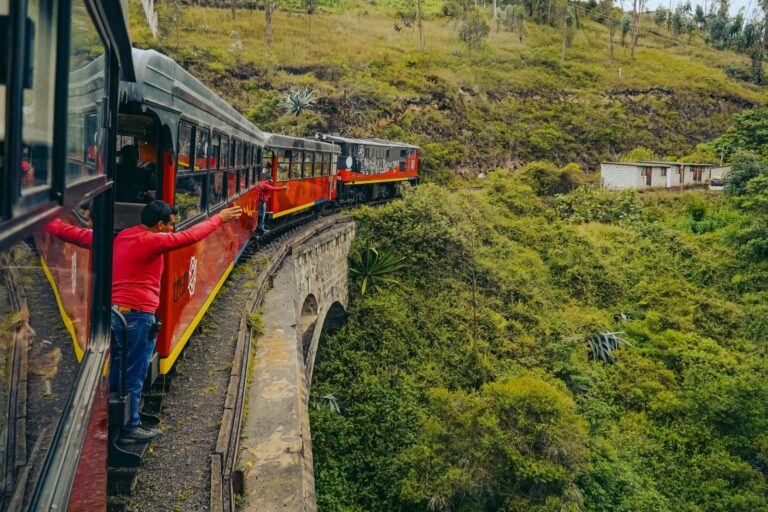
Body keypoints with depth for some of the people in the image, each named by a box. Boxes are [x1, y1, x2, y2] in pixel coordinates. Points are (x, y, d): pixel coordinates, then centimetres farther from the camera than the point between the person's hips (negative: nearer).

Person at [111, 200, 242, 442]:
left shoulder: (123, 236, 10)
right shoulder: (150, 241, -17)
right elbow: (188, 237, -18)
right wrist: (219, 219, -10)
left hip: (115, 311, 10)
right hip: (137, 315, -10)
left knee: (116, 370, 19)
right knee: (134, 375, 1)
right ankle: (130, 429, 12)